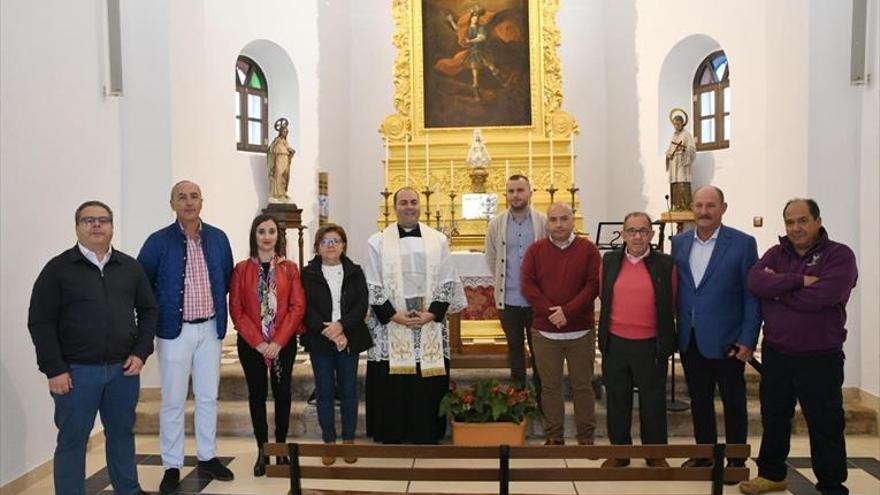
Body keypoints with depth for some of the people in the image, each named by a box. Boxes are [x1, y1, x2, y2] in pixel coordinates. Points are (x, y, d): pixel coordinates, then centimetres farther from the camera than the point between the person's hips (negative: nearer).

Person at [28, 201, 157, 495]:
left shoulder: (130, 267, 7)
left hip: (124, 369, 4)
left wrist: (141, 352, 1)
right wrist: (54, 369, -10)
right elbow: (40, 322, -6)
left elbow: (148, 311, 11)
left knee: (122, 434, 15)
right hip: (77, 371, -3)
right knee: (72, 440, 6)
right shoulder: (58, 268, -4)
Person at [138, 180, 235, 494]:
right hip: (175, 330, -3)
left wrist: (219, 311, 9)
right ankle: (172, 466, 17)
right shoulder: (159, 241, -8)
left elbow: (227, 278, 13)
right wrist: (160, 313, -1)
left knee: (208, 396, 12)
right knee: (173, 401, 4)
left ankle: (207, 458, 26)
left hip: (210, 329, 3)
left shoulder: (218, 238, 2)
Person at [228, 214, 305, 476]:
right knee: (257, 394, 7)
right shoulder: (241, 269, 1)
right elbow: (236, 310, -4)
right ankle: (262, 450, 17)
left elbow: (298, 307, -5)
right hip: (251, 344, 0)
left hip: (284, 343, 0)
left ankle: (281, 447, 21)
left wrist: (278, 341, -13)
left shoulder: (290, 268, 1)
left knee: (282, 392, 7)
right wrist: (257, 341, -12)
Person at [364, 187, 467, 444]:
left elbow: (448, 283, 4)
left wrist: (432, 314, -8)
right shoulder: (378, 242, 2)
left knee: (429, 386, 5)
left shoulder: (438, 240, 6)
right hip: (389, 327, -1)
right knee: (390, 387, 3)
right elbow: (372, 287, -1)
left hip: (430, 328, 1)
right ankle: (391, 436, 17)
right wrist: (394, 316, -11)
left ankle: (427, 435, 19)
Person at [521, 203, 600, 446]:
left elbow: (594, 284, -6)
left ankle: (586, 437, 19)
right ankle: (553, 436, 18)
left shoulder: (588, 249, 2)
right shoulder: (535, 250, 6)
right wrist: (549, 311, -13)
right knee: (550, 385, 7)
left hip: (580, 331, -1)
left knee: (582, 385, 7)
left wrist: (568, 311, -15)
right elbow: (527, 284, -1)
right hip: (544, 331, 1)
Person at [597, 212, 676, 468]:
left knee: (653, 401, 11)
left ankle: (656, 453, 28)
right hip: (615, 343, 2)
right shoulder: (609, 261, 2)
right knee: (617, 400, 13)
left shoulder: (666, 264, -4)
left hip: (651, 345, -2)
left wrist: (665, 338, 9)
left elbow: (672, 305, 4)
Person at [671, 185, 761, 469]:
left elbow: (752, 296, -7)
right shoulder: (679, 242, 6)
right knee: (699, 400, 15)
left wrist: (748, 340, -12)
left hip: (726, 340, -4)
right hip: (690, 340, 4)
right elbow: (674, 288, 8)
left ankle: (736, 460, 23)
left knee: (733, 402, 9)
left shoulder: (743, 243, -6)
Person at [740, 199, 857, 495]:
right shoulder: (776, 254, 7)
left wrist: (777, 289, -10)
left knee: (825, 426, 5)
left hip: (820, 358, -4)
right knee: (773, 418, 16)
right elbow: (755, 283, -11)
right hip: (775, 353, 5)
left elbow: (820, 297, -23)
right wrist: (799, 280, -20)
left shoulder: (839, 255, -7)